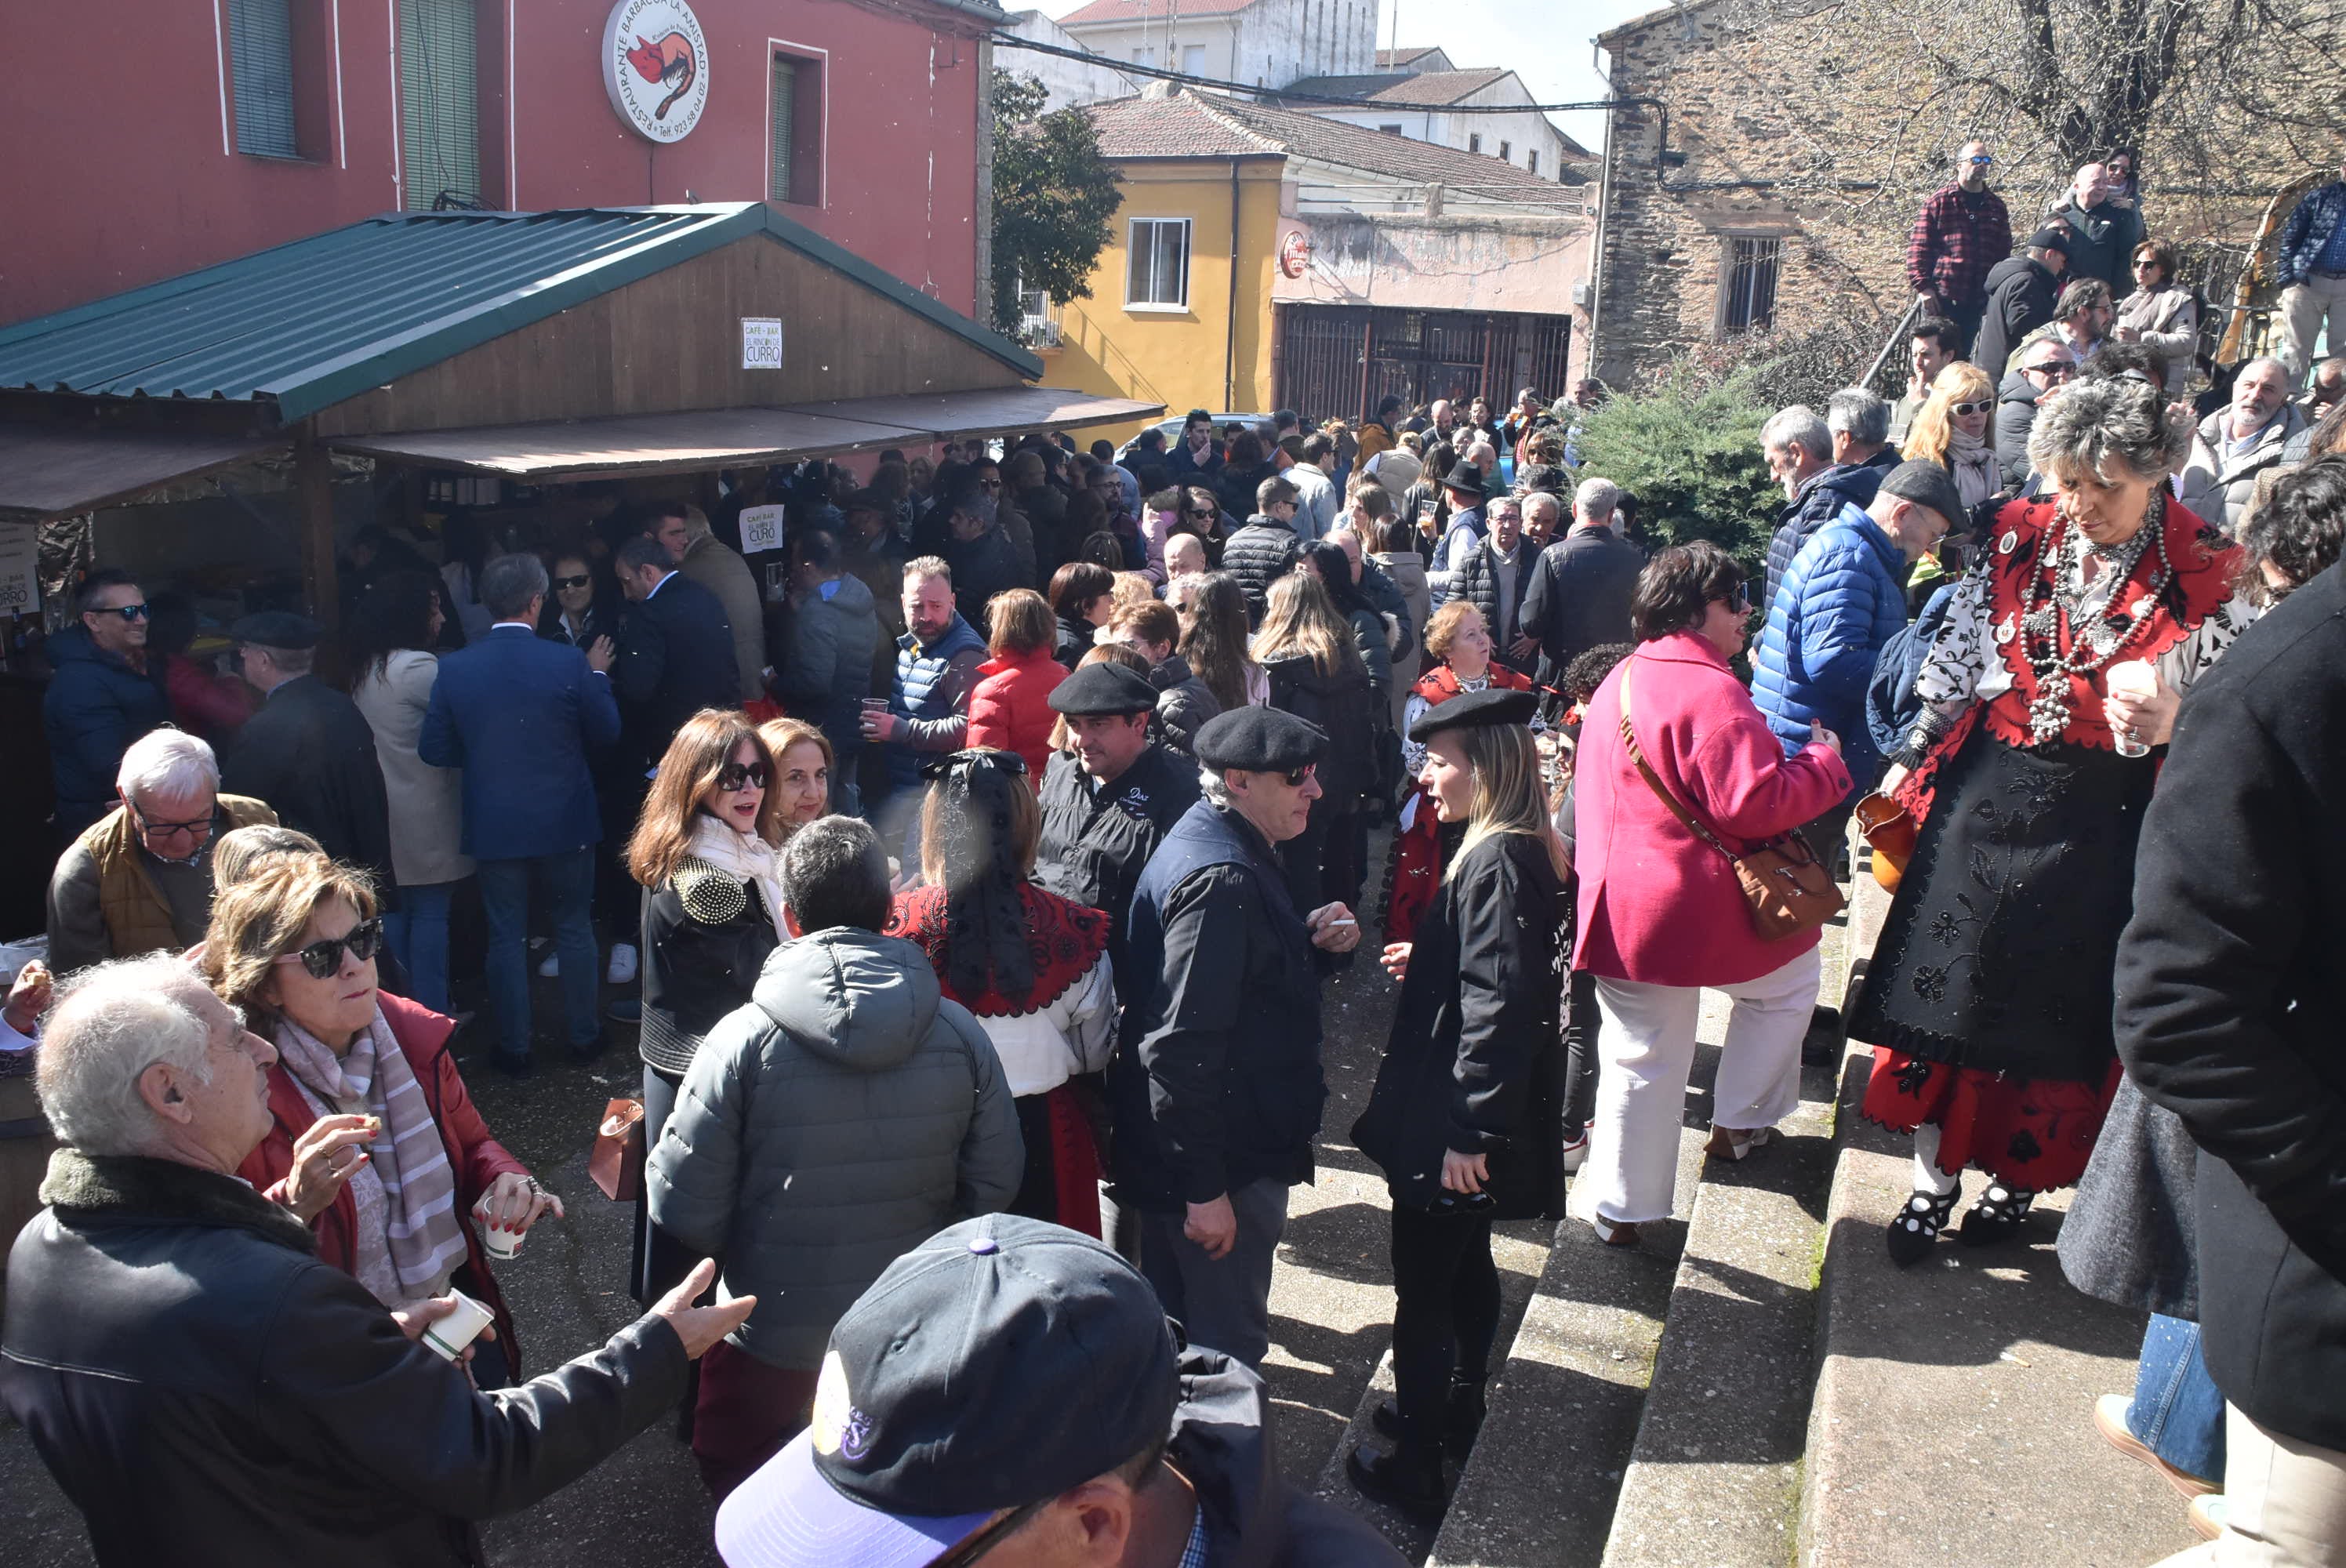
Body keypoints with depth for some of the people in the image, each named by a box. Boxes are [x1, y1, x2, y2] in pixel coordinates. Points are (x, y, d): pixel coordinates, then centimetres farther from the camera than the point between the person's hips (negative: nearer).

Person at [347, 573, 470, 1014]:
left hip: (381, 813, 8)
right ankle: (432, 1017, 5)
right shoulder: (419, 668, -18)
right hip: (424, 820, -8)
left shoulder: (367, 670, 10)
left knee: (393, 911, 15)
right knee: (430, 914, -1)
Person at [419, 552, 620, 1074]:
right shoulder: (569, 663, -14)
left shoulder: (454, 668, -8)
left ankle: (515, 1046, 20)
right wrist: (598, 676, 12)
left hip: (494, 826, 1)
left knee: (506, 937, 12)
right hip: (564, 820, -1)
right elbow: (607, 732, -3)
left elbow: (433, 749, -2)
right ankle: (583, 1033, 26)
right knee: (573, 927, 16)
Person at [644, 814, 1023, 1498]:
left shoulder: (743, 1039, -22)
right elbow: (995, 1184, -6)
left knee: (737, 1481, 25)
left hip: (771, 1339, -2)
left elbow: (685, 1211, -17)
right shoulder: (960, 1034, -14)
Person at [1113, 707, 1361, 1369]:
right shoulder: (1222, 879, -25)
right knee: (1229, 1345, 5)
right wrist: (1204, 1187, -25)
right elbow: (1184, 1046, -28)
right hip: (1221, 1163, -10)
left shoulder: (1221, 846, 7)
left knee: (1178, 1325, 25)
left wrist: (1307, 937, 2)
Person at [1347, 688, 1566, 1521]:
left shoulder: (1499, 864, -24)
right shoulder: (1512, 851, 5)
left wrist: (1468, 1132, -25)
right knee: (1464, 1264, 23)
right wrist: (1426, 959, 12)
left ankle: (1416, 1468, 16)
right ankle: (1456, 1410, 41)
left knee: (1423, 1290, 3)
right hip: (1467, 1116, 10)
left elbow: (1498, 1007, -27)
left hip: (1450, 1121, -10)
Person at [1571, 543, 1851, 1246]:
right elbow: (1755, 804, -23)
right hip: (1699, 908, -7)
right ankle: (1740, 1124, 29)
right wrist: (1824, 761, -8)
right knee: (1791, 976, 22)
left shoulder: (1618, 682, 12)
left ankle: (1622, 1209, 19)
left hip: (1620, 907, 7)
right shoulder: (1710, 692, -18)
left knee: (1641, 1060, 13)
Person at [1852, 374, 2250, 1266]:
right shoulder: (2021, 540, 1)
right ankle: (1932, 1178, 21)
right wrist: (1911, 764, 7)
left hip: (2099, 822, -2)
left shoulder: (2205, 581, -7)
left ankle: (2020, 1180, 30)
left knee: (2056, 1007, 8)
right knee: (1943, 984, 5)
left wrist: (2169, 722, -25)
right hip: (1984, 794, 3)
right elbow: (1955, 666, 8)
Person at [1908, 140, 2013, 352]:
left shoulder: (1996, 206, 15)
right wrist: (1922, 287, -12)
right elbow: (1918, 247, -4)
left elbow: (2004, 253, 18)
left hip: (1977, 302, 4)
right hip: (1941, 298, -4)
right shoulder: (1940, 201, 0)